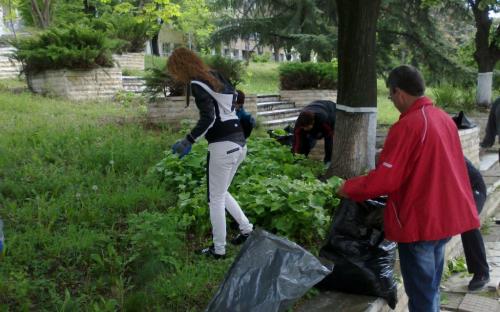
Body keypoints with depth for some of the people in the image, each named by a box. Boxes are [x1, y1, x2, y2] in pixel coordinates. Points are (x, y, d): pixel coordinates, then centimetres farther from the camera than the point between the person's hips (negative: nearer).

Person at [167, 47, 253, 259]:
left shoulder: (197, 84, -12)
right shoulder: (214, 76, 11)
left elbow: (208, 118, -21)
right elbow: (233, 94, 25)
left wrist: (188, 141, -16)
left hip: (223, 146, -8)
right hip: (239, 144, 8)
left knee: (216, 199, 4)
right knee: (222, 193, 23)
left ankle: (218, 250, 12)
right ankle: (247, 229, 23)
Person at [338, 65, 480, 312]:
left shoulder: (407, 126, -20)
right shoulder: (444, 118, 6)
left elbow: (384, 180, -21)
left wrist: (349, 188, -6)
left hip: (418, 222, -8)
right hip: (446, 217, 8)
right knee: (431, 288, 22)